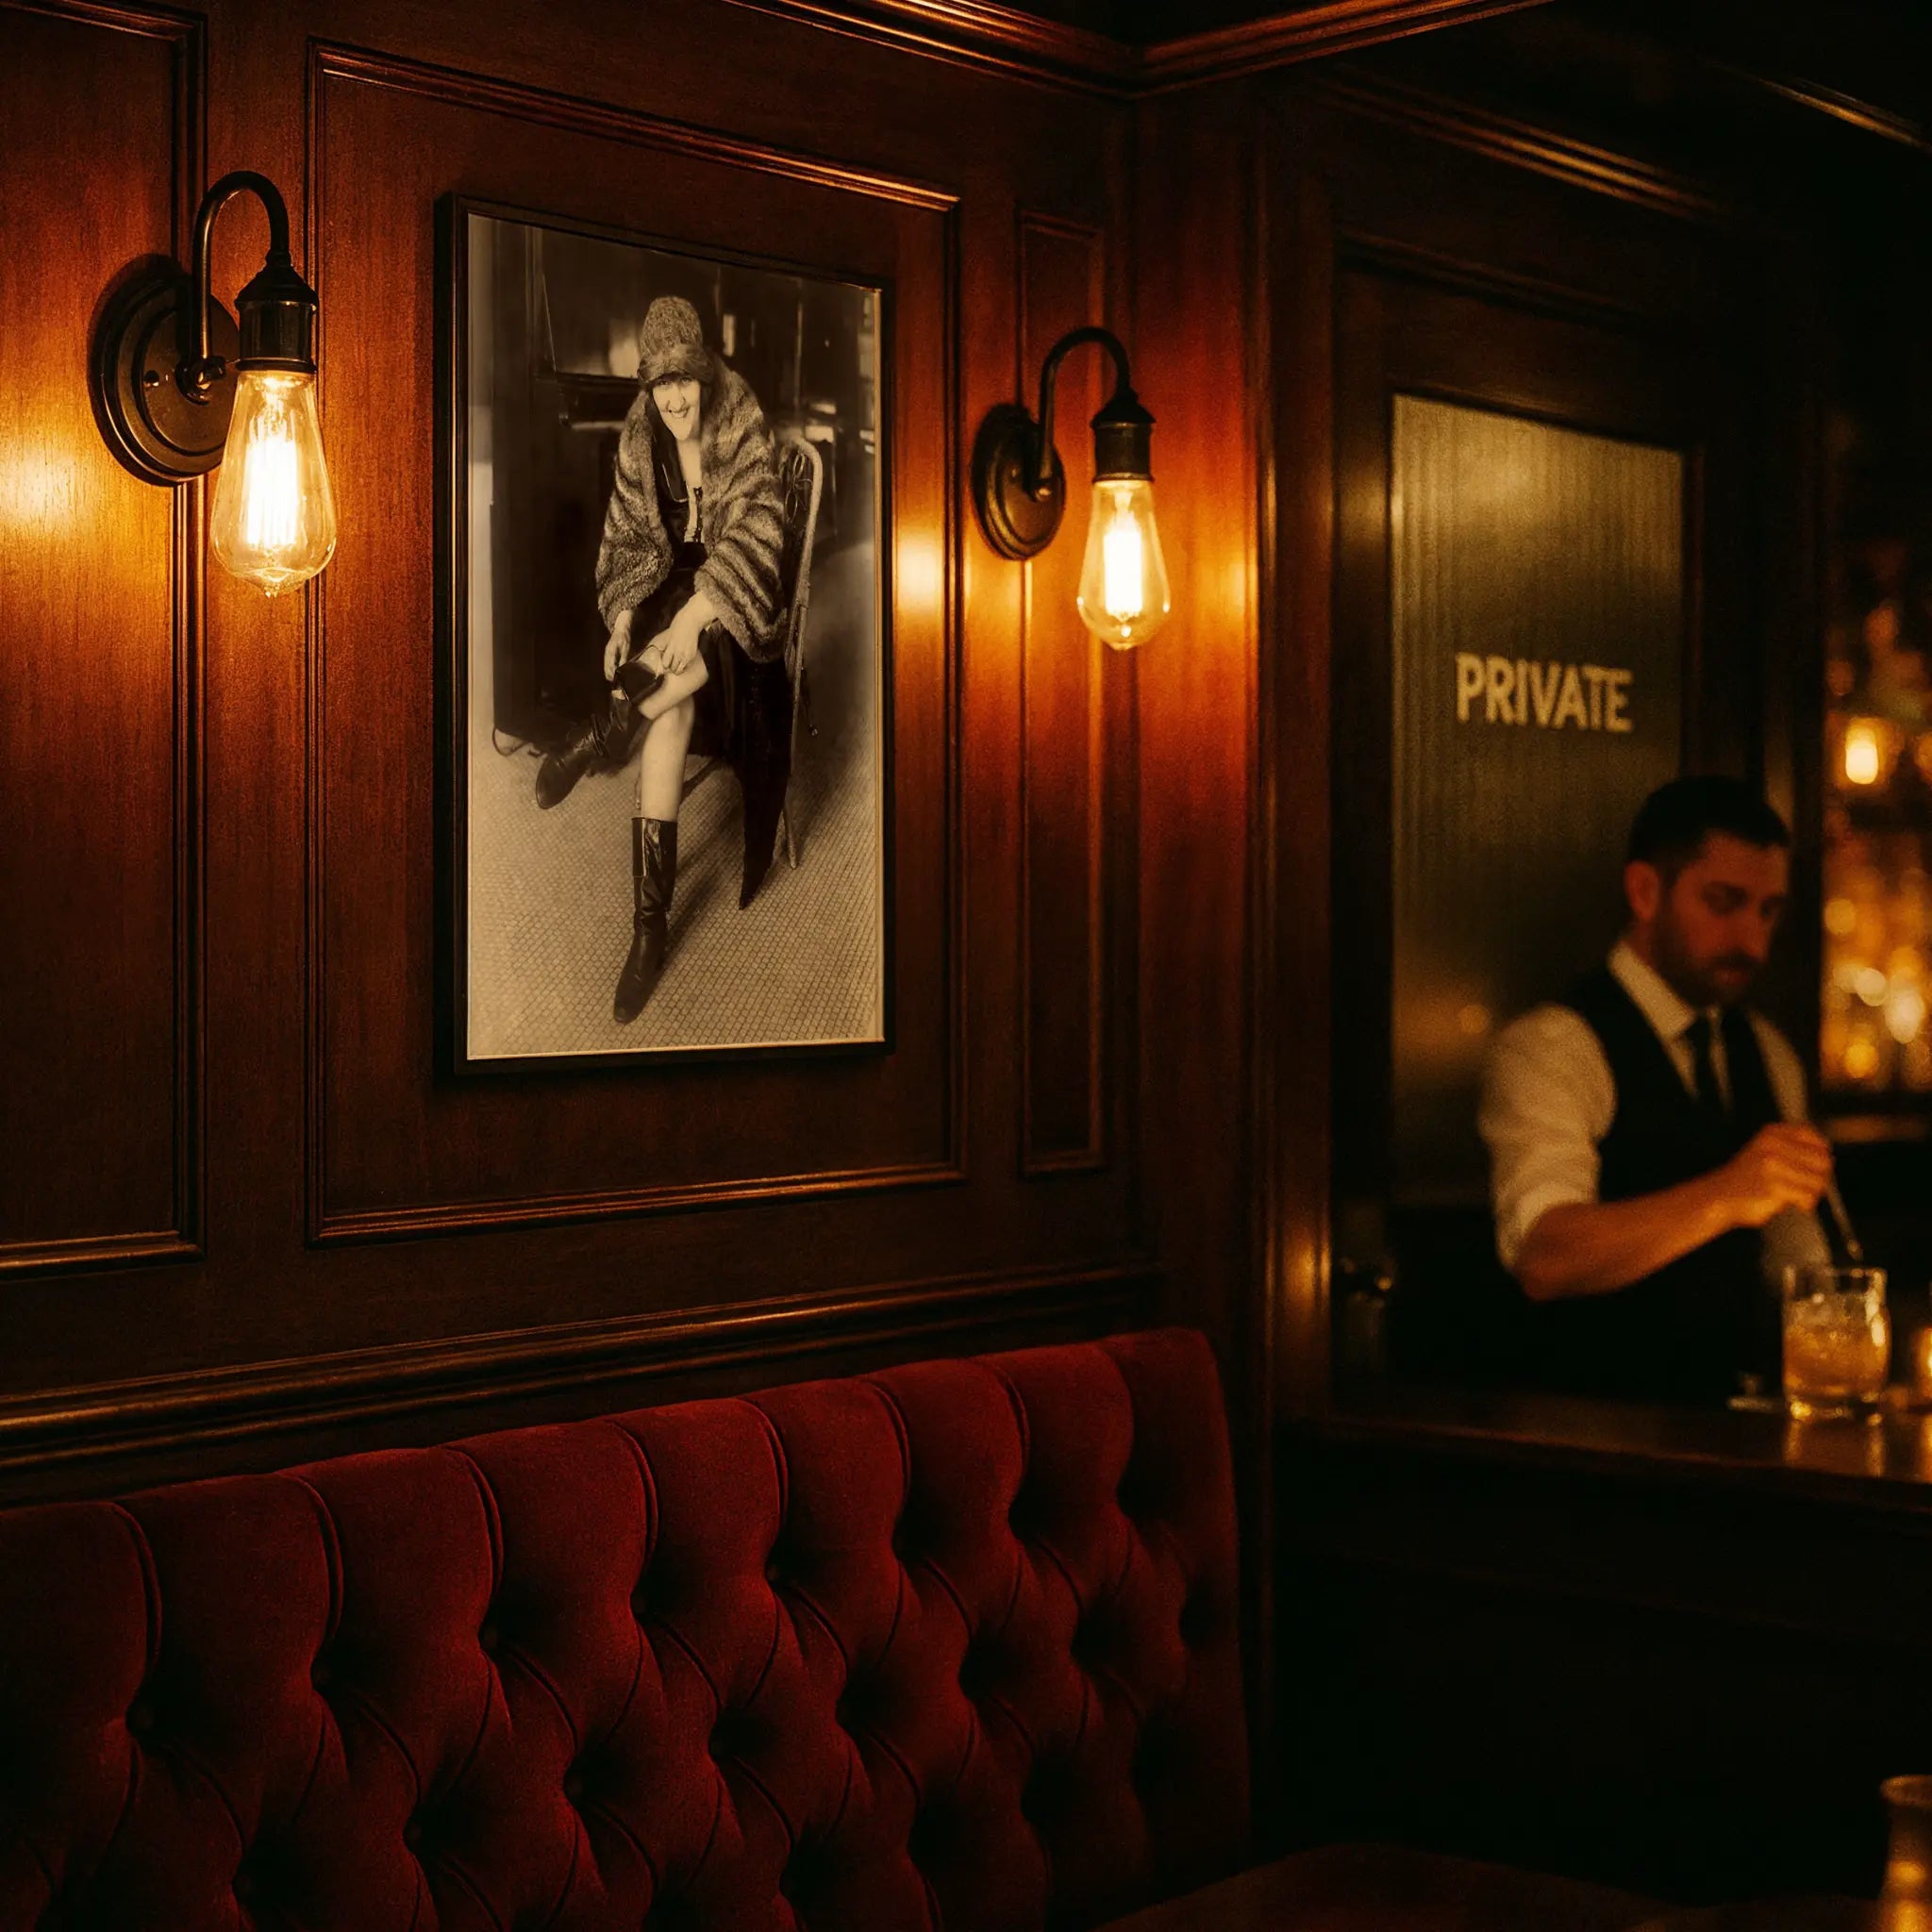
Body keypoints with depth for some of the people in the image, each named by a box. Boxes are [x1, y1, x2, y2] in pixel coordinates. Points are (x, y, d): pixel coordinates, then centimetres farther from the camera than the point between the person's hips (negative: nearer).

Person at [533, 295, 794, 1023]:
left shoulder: (743, 427, -11)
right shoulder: (639, 439, 1)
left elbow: (755, 534, -19)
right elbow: (629, 536, 6)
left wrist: (697, 609, -32)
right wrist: (624, 615, -13)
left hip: (735, 592, -1)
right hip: (668, 588, 1)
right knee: (668, 714, -26)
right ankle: (650, 926, -30)